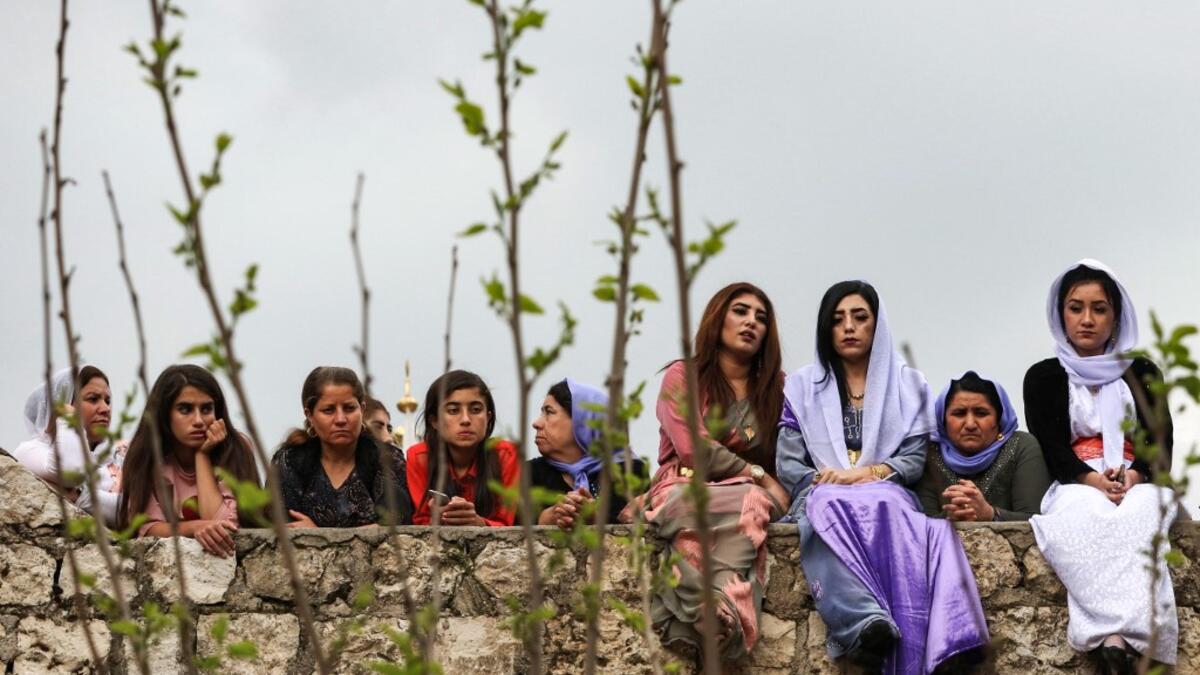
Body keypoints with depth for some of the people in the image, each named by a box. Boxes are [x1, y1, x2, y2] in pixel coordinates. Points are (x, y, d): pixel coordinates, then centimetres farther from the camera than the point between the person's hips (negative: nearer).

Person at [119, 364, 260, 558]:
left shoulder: (237, 449, -8)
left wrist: (202, 455, -14)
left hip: (221, 555, 0)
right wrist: (197, 527, -29)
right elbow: (148, 528, -11)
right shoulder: (146, 454, -4)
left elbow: (220, 525, -16)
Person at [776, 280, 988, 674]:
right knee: (833, 508, -40)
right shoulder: (803, 386, 19)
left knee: (886, 509, -40)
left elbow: (914, 460, 9)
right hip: (823, 494, 0)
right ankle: (864, 625, -66)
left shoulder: (907, 385, 19)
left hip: (885, 493, 0)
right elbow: (789, 466, 10)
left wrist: (865, 473, -9)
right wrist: (827, 481, -10)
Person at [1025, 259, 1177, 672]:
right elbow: (1047, 446, 2)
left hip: (1138, 483, 1)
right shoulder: (1043, 378, 16)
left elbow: (1161, 439, 7)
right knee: (1085, 519, -40)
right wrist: (1094, 480, -18)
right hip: (1075, 485, -1)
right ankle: (1124, 631, -56)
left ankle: (1112, 634, -58)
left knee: (1135, 518, -39)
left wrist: (1133, 477, -16)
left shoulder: (1142, 373, 20)